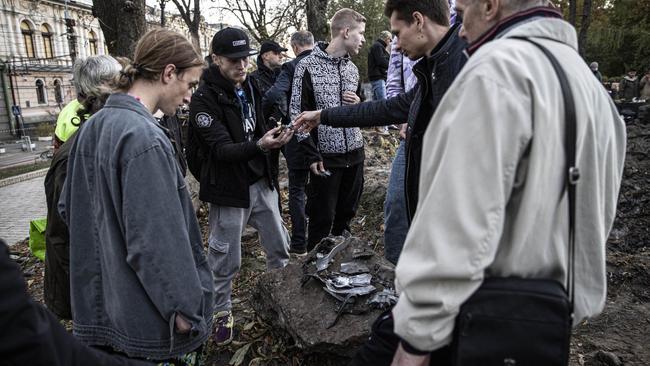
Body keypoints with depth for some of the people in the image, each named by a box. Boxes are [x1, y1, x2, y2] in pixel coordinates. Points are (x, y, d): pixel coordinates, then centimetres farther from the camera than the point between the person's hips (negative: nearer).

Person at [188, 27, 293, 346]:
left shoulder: (249, 86, 5)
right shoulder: (204, 99, -15)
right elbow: (222, 150, -23)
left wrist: (275, 137, 1)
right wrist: (259, 145, -37)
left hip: (260, 183, 7)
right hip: (229, 188, -6)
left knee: (279, 246, 17)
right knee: (226, 259, 5)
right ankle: (221, 312, 28)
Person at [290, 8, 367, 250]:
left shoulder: (352, 68, 10)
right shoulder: (308, 66, -9)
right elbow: (298, 114, -10)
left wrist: (359, 104, -3)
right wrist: (312, 156, -15)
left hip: (354, 153, 6)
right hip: (326, 157, -6)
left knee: (346, 215, 15)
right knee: (322, 219, 3)